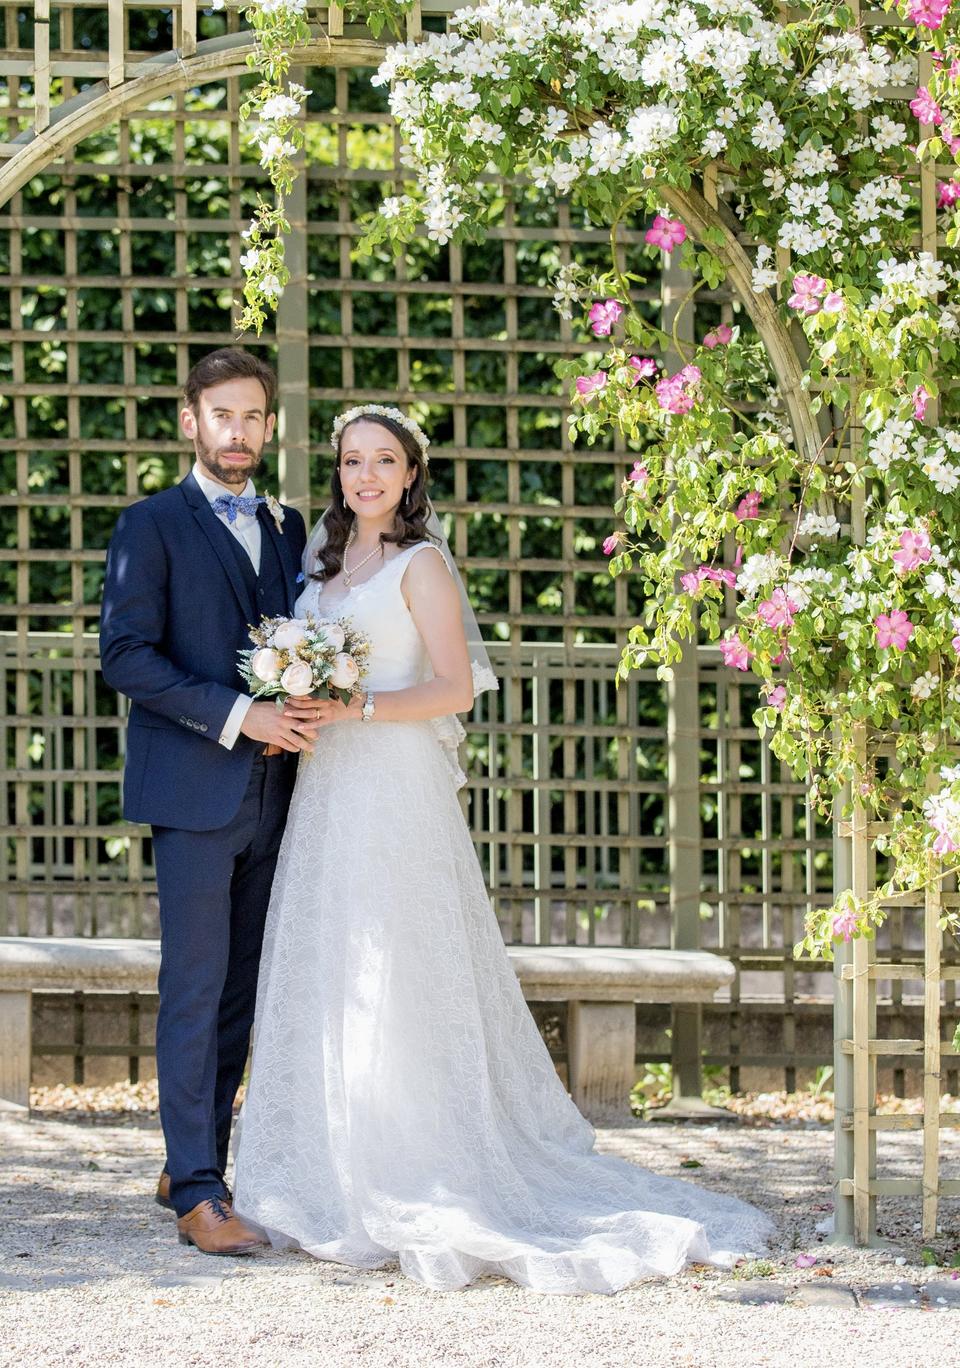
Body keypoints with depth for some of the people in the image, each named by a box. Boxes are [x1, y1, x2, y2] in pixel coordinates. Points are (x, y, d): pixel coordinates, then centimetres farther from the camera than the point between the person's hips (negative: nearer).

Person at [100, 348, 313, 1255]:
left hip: (270, 793, 6)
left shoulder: (287, 528, 16)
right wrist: (235, 716, -17)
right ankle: (197, 1193, -6)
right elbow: (125, 654, -10)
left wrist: (300, 718, 1)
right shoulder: (153, 526, -2)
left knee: (240, 991, 7)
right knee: (195, 988, -7)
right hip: (193, 789, -6)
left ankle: (193, 1167, 16)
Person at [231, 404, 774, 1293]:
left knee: (390, 980, -8)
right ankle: (339, 1182, 10)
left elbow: (455, 688, -10)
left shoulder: (419, 565, -4)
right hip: (329, 790, 7)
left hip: (396, 790, -7)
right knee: (327, 978, 5)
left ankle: (409, 1193, -4)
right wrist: (291, 708, 4)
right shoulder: (326, 562, 17)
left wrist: (356, 708, -19)